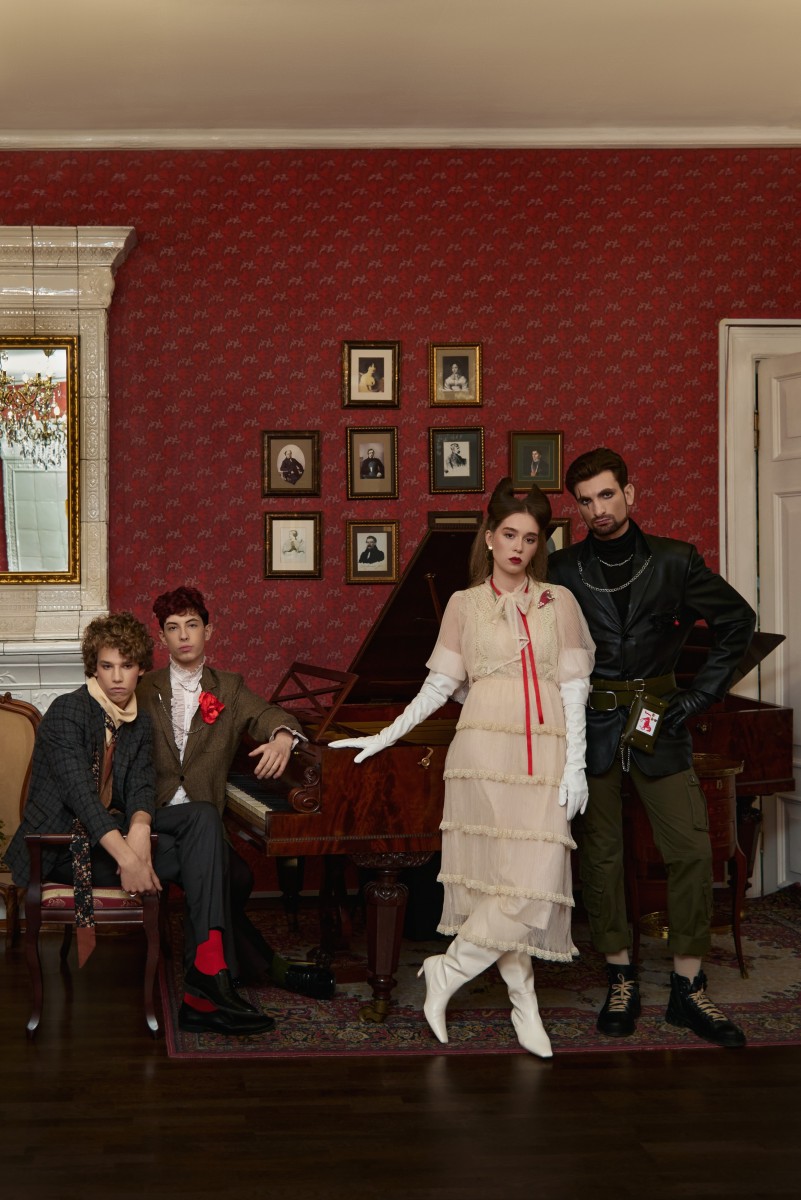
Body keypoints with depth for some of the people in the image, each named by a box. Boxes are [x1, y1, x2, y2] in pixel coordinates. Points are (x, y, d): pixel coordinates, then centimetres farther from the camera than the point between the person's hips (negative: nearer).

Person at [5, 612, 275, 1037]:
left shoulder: (137, 723, 12)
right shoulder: (67, 712, -11)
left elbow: (141, 786, -4)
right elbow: (79, 792, -25)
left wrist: (139, 829, -29)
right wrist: (126, 854, -37)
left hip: (111, 828, 7)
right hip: (60, 842, -7)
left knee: (204, 816, -18)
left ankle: (207, 968, -28)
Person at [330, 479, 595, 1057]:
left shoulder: (559, 602, 11)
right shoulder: (465, 604, 9)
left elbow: (574, 688, 6)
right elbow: (440, 685, 9)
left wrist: (576, 765, -1)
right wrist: (384, 737, 2)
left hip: (545, 757, 2)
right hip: (485, 752, -1)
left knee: (536, 881, -8)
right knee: (504, 877, -7)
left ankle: (448, 971, 8)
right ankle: (525, 1003, 8)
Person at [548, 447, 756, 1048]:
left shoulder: (675, 561, 0)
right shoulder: (563, 571, 0)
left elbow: (737, 620, 6)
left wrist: (703, 693, 1)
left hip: (658, 722, 0)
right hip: (591, 726, 0)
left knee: (693, 850, -4)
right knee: (601, 853, 5)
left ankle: (689, 987, 8)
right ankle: (621, 979, 19)